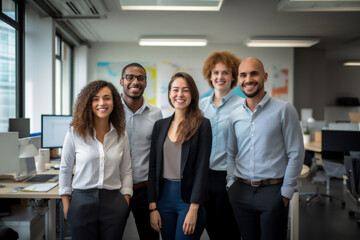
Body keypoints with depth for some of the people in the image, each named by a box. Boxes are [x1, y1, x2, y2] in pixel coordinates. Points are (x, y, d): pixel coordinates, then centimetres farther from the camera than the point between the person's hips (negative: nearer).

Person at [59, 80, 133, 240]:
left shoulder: (121, 135, 2)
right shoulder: (75, 132, -4)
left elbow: (126, 171, 6)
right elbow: (65, 170, 2)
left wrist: (125, 204, 1)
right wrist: (66, 204, 0)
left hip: (113, 201, 2)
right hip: (82, 201, -1)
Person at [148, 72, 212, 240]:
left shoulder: (202, 124, -4)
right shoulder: (160, 125, 8)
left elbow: (202, 168, -8)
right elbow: (153, 166, 6)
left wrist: (194, 209, -14)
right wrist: (153, 207, 0)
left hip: (189, 197, -4)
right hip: (164, 196, 4)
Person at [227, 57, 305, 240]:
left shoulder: (284, 110, -6)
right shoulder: (235, 116, 8)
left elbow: (295, 154, -6)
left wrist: (286, 192, -7)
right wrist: (231, 183, 5)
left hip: (273, 191, -4)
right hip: (240, 191, 4)